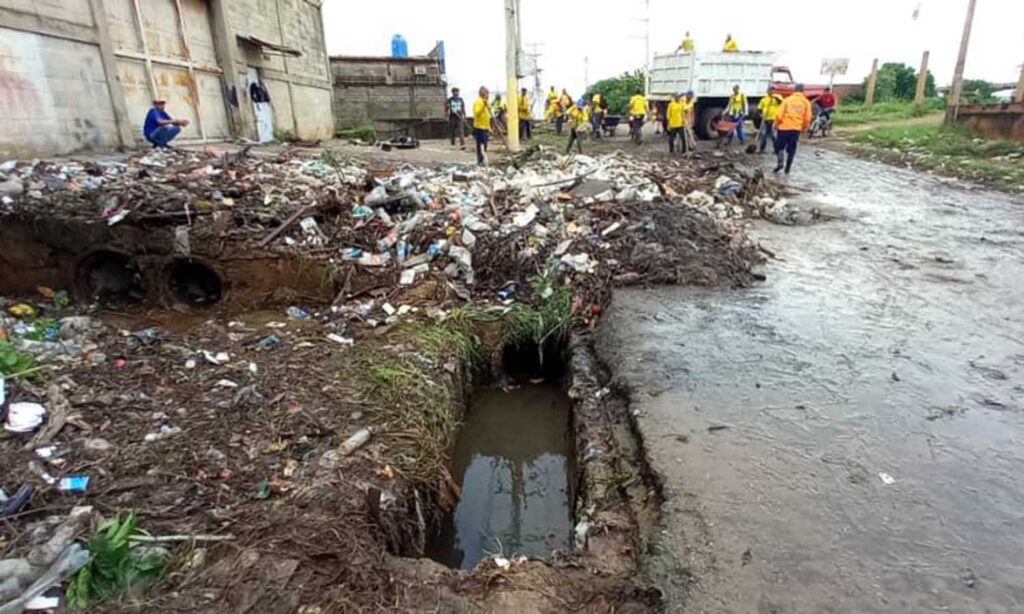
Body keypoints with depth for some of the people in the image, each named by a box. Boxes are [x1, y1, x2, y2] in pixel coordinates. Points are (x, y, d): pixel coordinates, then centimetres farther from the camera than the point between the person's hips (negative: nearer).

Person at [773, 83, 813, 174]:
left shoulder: (787, 100, -3)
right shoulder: (806, 102, 2)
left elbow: (779, 115, -6)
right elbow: (807, 118, 2)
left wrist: (776, 124, 8)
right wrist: (804, 128, 17)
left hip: (784, 127, -2)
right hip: (796, 129, 2)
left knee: (779, 146, 12)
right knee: (791, 150, 10)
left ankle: (780, 162, -9)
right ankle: (787, 169, 11)